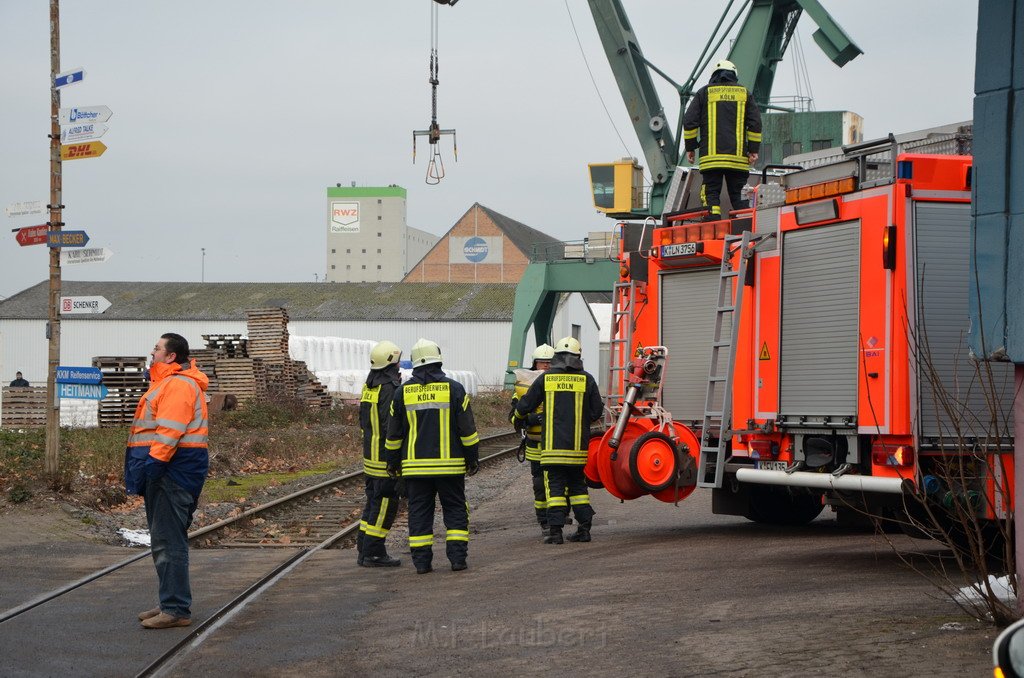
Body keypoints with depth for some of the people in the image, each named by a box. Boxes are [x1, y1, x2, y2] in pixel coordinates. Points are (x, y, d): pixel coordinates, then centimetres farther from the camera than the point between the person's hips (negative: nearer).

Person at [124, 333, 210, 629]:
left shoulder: (178, 385, -14)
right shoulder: (167, 382, 21)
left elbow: (170, 431, -23)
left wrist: (153, 464, -27)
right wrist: (148, 467, 19)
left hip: (174, 470, -11)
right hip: (164, 471, 11)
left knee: (169, 541, -10)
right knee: (163, 540, 16)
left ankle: (176, 609, -8)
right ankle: (171, 604, 23)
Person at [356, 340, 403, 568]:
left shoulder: (369, 386, 11)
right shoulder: (389, 389, -18)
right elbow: (391, 425, -22)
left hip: (370, 454, 9)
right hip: (386, 457, -9)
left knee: (373, 501, 16)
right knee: (385, 504, -4)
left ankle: (364, 549, 19)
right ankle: (373, 553, -3)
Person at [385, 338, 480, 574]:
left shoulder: (403, 392, 2)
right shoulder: (453, 389, -4)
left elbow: (393, 433, 8)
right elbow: (468, 430, -3)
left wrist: (393, 462, 18)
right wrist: (473, 459, 6)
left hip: (415, 465, 1)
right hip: (450, 464, -1)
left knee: (419, 512, 6)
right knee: (455, 510, 7)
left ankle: (421, 560, 3)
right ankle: (457, 557, 1)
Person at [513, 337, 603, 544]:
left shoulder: (546, 379, 0)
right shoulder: (587, 380, 1)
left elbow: (524, 406, 5)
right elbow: (597, 412, 5)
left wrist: (519, 415, 28)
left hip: (553, 444, -2)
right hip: (578, 445, 2)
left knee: (555, 486, -1)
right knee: (577, 485, 14)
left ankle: (556, 531, -9)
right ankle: (584, 528, 14)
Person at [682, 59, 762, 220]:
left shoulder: (705, 92, 9)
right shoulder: (744, 93, 13)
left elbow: (689, 121, 4)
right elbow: (755, 123, 8)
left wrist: (690, 147, 11)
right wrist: (753, 150, 11)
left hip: (711, 157, -2)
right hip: (738, 157, 2)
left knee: (711, 194, -2)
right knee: (738, 195, 5)